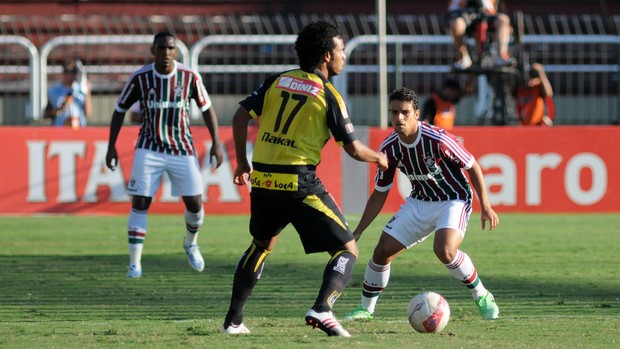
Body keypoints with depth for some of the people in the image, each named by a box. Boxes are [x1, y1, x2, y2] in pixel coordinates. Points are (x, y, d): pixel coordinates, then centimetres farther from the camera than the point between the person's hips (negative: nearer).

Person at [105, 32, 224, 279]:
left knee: (195, 204, -1)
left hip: (182, 149, 1)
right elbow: (120, 110, 4)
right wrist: (111, 147, 1)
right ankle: (135, 263, -5)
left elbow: (207, 108, 5)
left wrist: (216, 143, 1)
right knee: (140, 203, -10)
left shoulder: (189, 77, -7)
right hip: (149, 149, -1)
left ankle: (191, 244, 31)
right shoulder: (140, 78, -8)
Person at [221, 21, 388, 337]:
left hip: (262, 181, 6)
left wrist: (242, 163, 17)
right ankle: (322, 308, -20)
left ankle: (233, 320, 27)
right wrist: (379, 158, 18)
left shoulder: (277, 82, 9)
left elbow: (240, 117, 6)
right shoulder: (328, 95, -3)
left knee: (262, 245, 30)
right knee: (348, 250, 3)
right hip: (300, 185, -6)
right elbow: (353, 148, -3)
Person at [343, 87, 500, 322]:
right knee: (382, 252, -1)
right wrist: (357, 233, 0)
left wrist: (485, 206, -12)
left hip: (453, 201, -6)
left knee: (444, 250, -31)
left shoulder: (438, 140, -25)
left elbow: (472, 167, -11)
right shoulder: (389, 148, -10)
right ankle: (366, 308, 19)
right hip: (419, 203, 6)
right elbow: (379, 194, 2)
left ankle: (482, 296, -8)